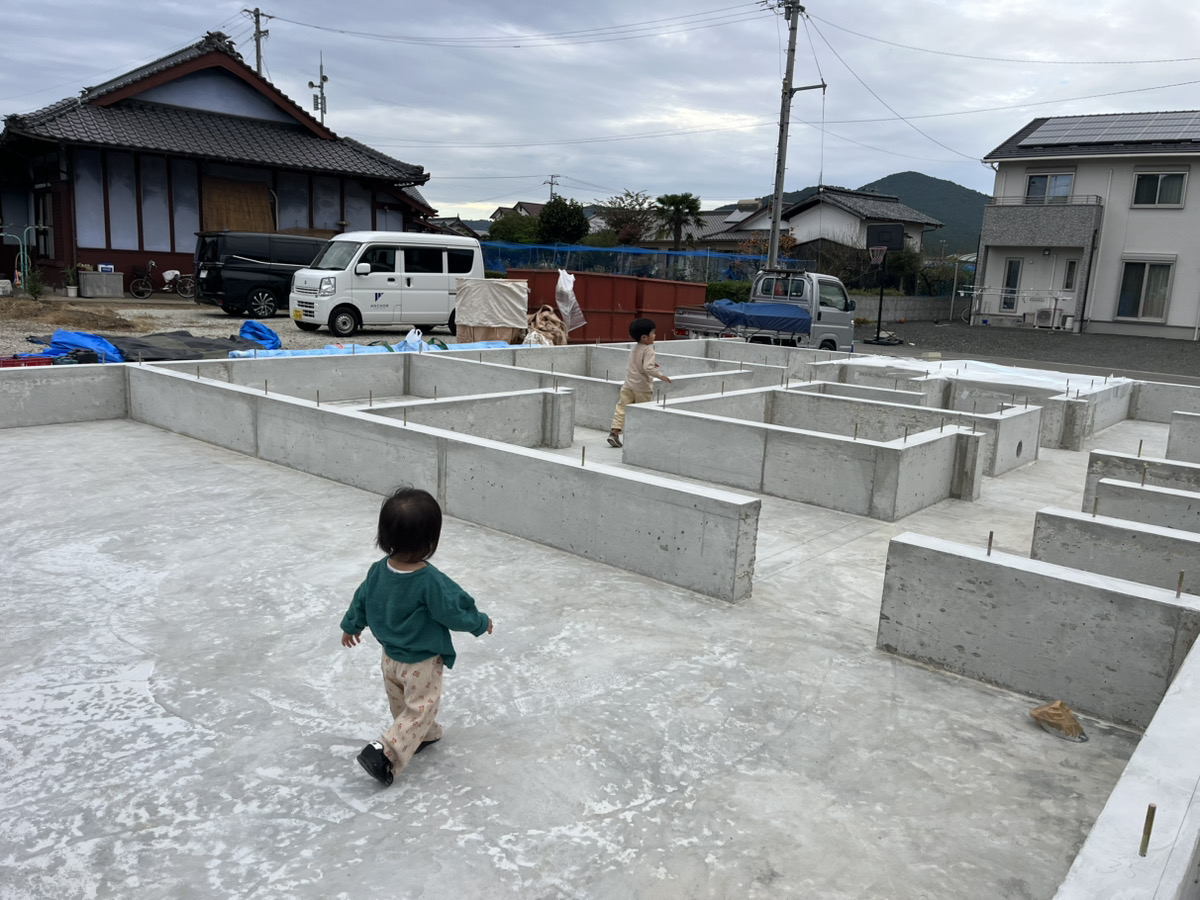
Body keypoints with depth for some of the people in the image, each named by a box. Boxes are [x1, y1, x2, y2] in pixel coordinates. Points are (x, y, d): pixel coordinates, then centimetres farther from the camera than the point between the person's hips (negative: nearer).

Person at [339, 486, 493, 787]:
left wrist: (351, 626, 24)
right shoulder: (431, 581, -33)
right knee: (420, 708, 9)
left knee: (402, 704, 26)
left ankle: (425, 734, 47)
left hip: (390, 656, 7)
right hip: (422, 663, -7)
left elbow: (362, 601, 4)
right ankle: (387, 752, 0)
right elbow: (454, 611, -22)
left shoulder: (378, 571, -14)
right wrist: (481, 623, -2)